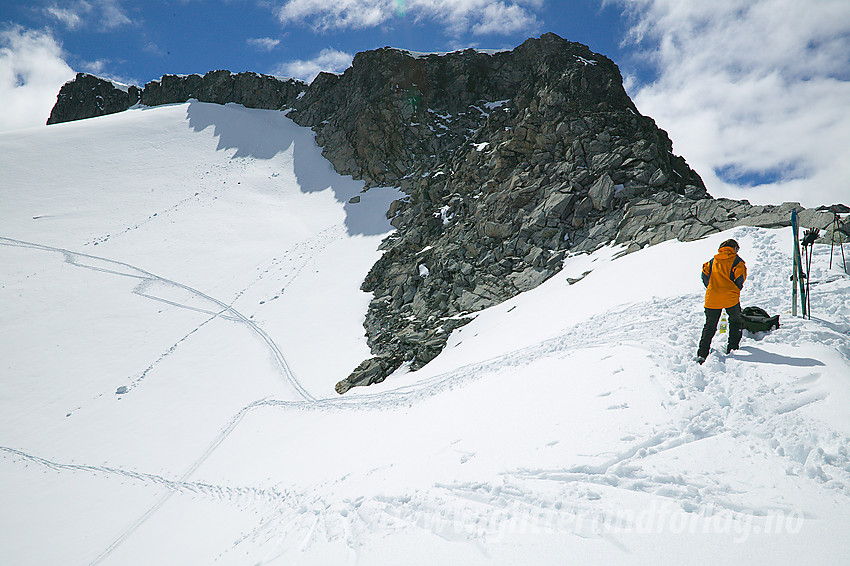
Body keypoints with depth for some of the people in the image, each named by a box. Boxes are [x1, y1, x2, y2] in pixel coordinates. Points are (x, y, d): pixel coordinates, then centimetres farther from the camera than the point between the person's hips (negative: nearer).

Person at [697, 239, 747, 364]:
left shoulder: (712, 261, 15)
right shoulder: (736, 261, 3)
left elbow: (704, 276, 9)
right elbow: (740, 277, -7)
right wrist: (736, 290, 9)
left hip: (712, 299, 3)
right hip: (730, 299, -3)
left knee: (709, 327, 9)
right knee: (735, 321, 22)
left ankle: (702, 354, 0)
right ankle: (732, 348, 20)